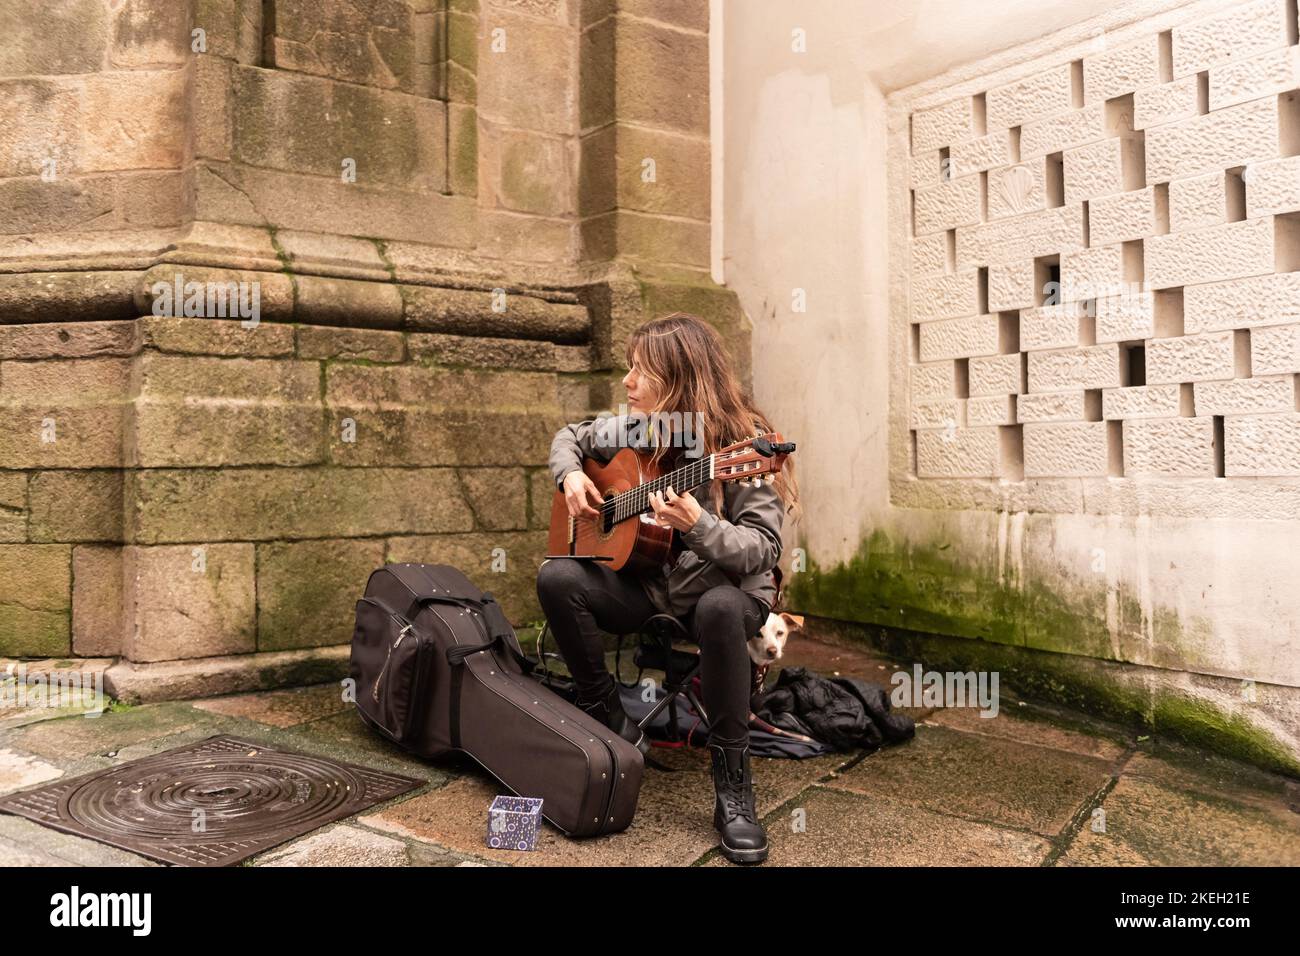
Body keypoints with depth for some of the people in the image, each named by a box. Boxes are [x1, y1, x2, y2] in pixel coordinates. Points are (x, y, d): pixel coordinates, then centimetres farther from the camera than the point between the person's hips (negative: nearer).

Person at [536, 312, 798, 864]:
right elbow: (569, 437, 17)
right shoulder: (634, 431, -1)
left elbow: (763, 552, -22)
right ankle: (610, 725, -5)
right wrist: (571, 476, -5)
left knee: (719, 609, -40)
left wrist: (699, 526, -40)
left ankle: (732, 784, -24)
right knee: (557, 577, -19)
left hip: (727, 591, -4)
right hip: (648, 585, 5)